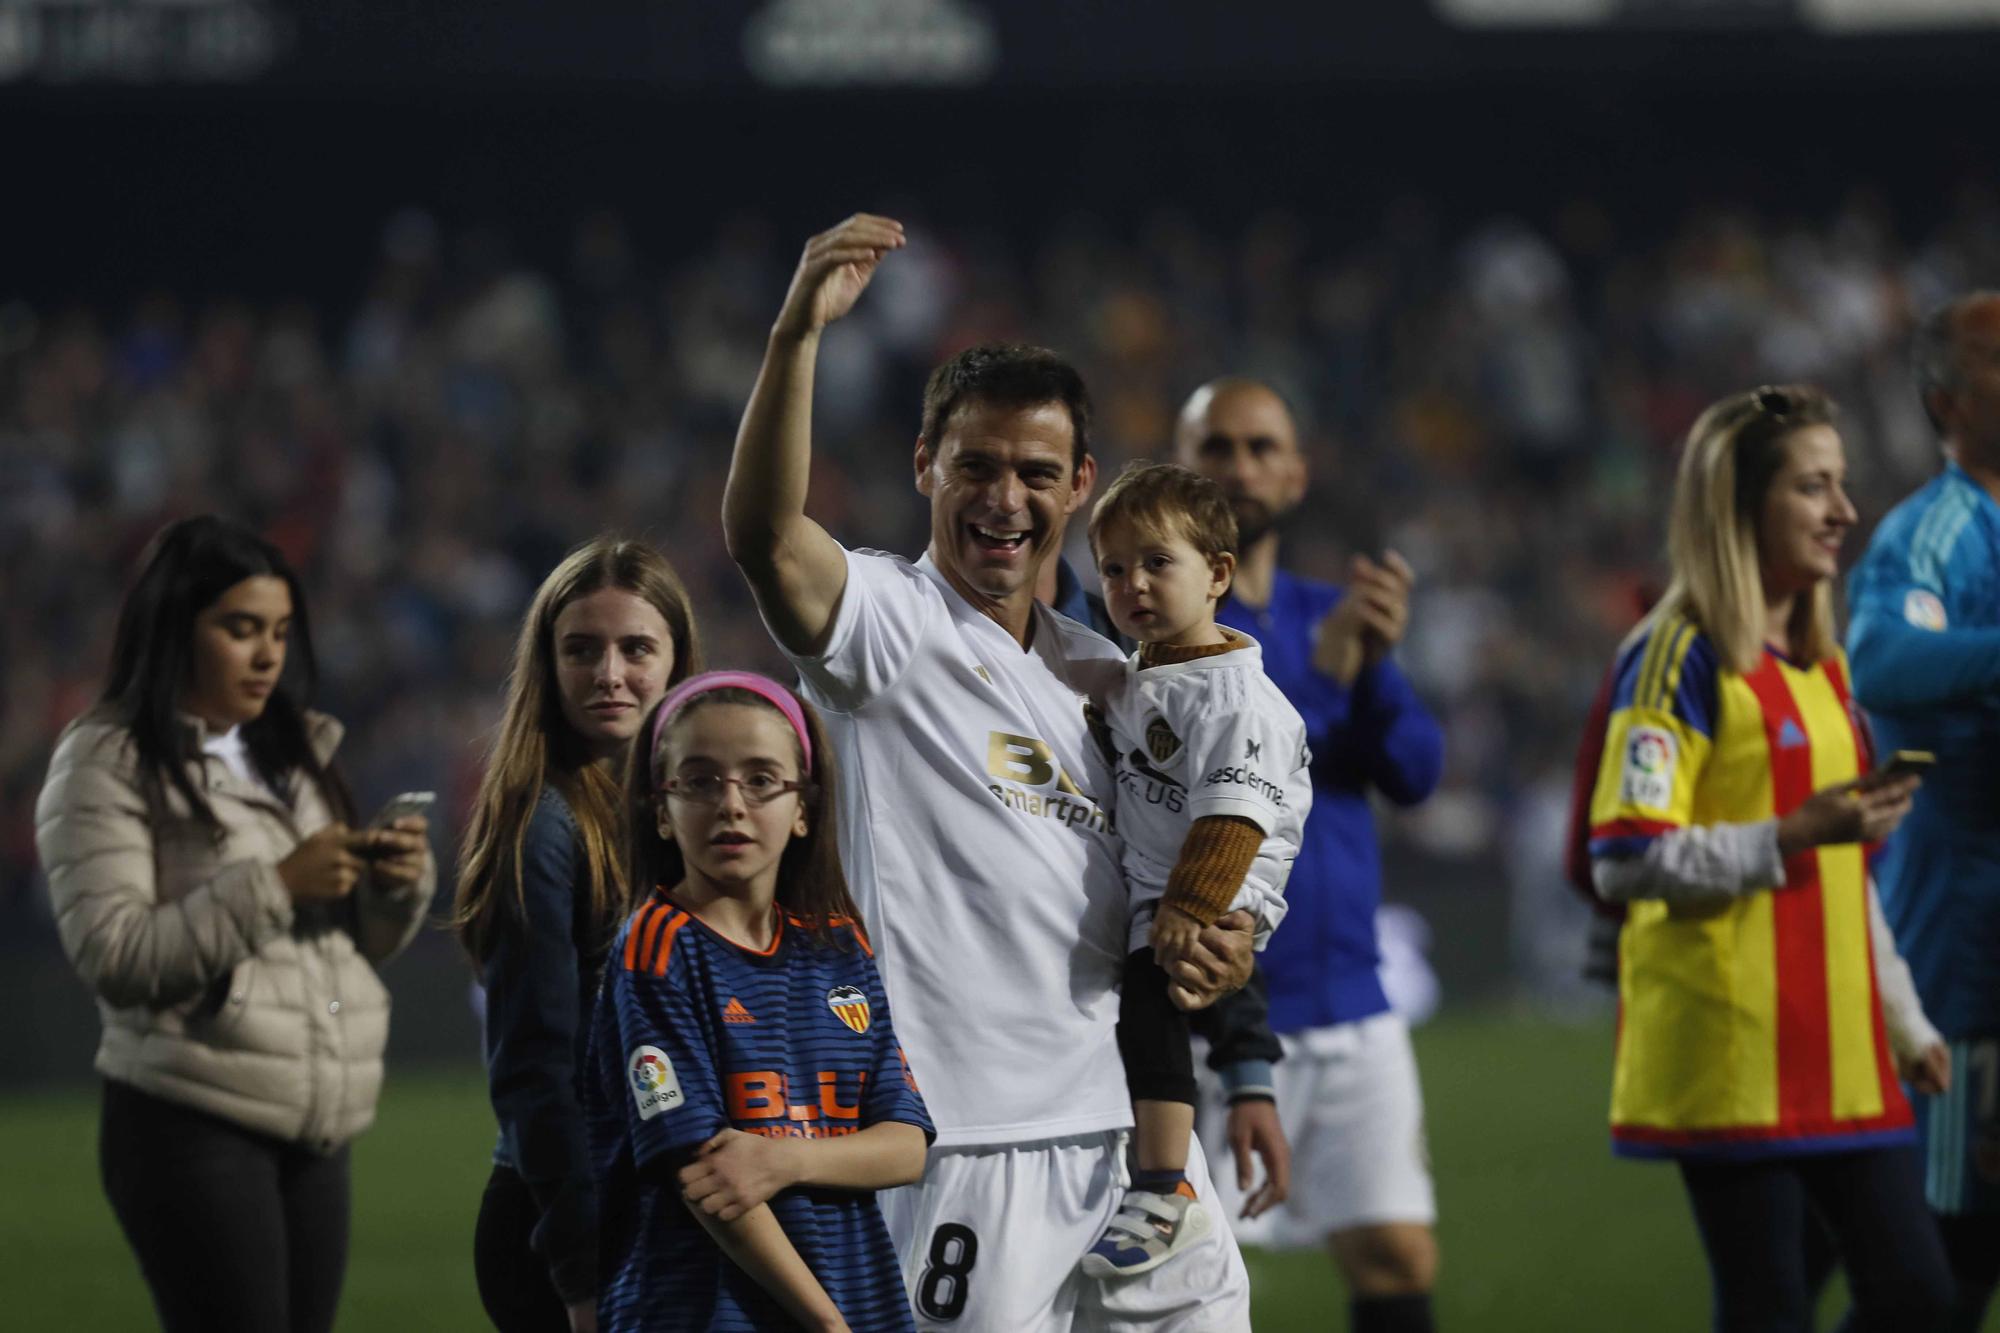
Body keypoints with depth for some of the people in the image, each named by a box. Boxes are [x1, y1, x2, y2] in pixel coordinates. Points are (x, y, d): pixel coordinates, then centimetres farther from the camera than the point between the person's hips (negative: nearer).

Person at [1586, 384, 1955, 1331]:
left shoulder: (1820, 664, 18)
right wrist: (1792, 836, -22)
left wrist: (1904, 1022, 23)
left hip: (1838, 1054, 8)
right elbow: (1624, 862, -17)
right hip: (1730, 1058, -8)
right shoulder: (1683, 659, -8)